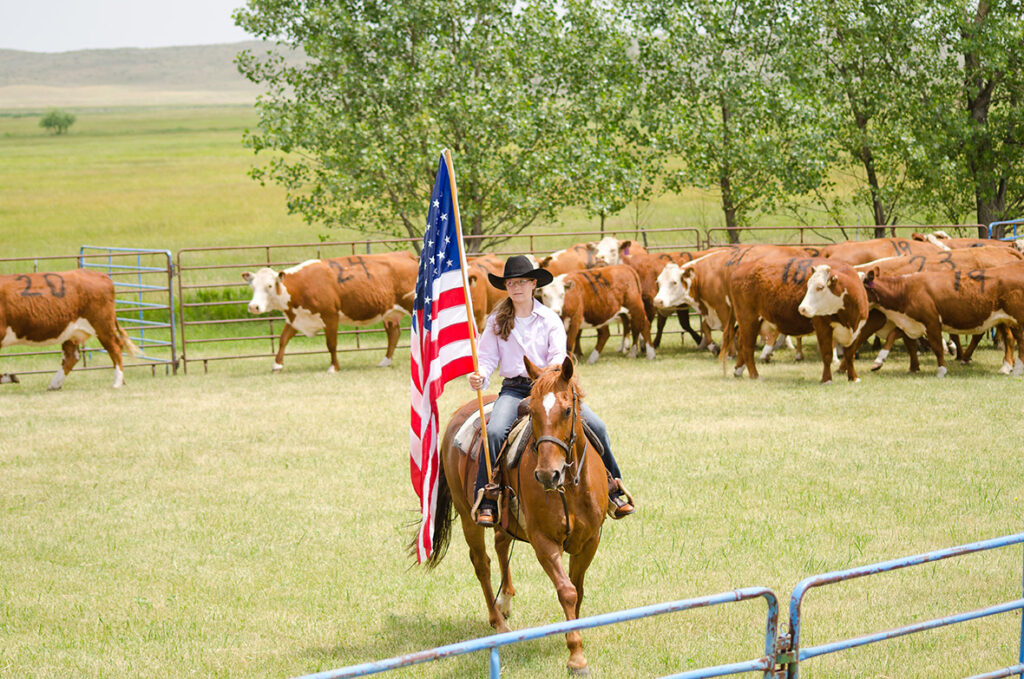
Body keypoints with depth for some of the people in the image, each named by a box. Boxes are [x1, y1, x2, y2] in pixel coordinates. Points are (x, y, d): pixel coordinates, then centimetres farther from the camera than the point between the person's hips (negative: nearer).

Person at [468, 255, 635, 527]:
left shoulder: (550, 319, 7)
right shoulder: (496, 321, 8)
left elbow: (558, 354, -4)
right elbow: (486, 358, 4)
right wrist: (479, 377, -19)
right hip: (514, 389, -1)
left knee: (596, 426, -15)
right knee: (495, 431, -30)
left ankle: (614, 490, 1)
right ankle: (486, 500, -23)